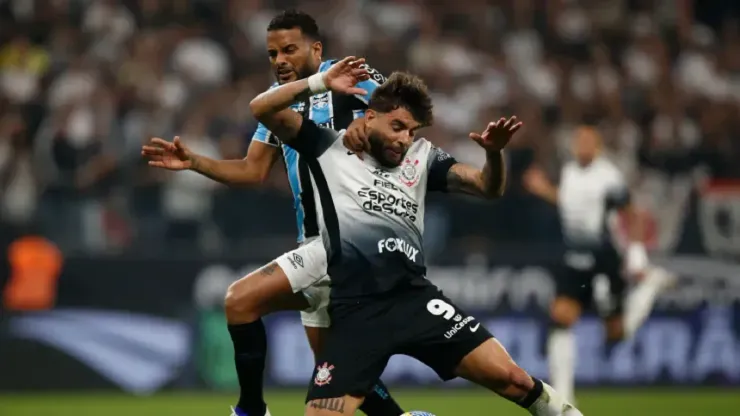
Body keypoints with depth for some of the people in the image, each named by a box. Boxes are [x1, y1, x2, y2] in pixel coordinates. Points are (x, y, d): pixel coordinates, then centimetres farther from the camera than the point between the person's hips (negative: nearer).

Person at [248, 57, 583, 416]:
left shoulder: (421, 157, 18)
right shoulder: (329, 148, 11)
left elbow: (488, 187, 10)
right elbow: (262, 108, 5)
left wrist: (494, 152, -11)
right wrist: (321, 83, -5)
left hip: (415, 298, 2)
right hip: (354, 310, -2)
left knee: (510, 378, -6)